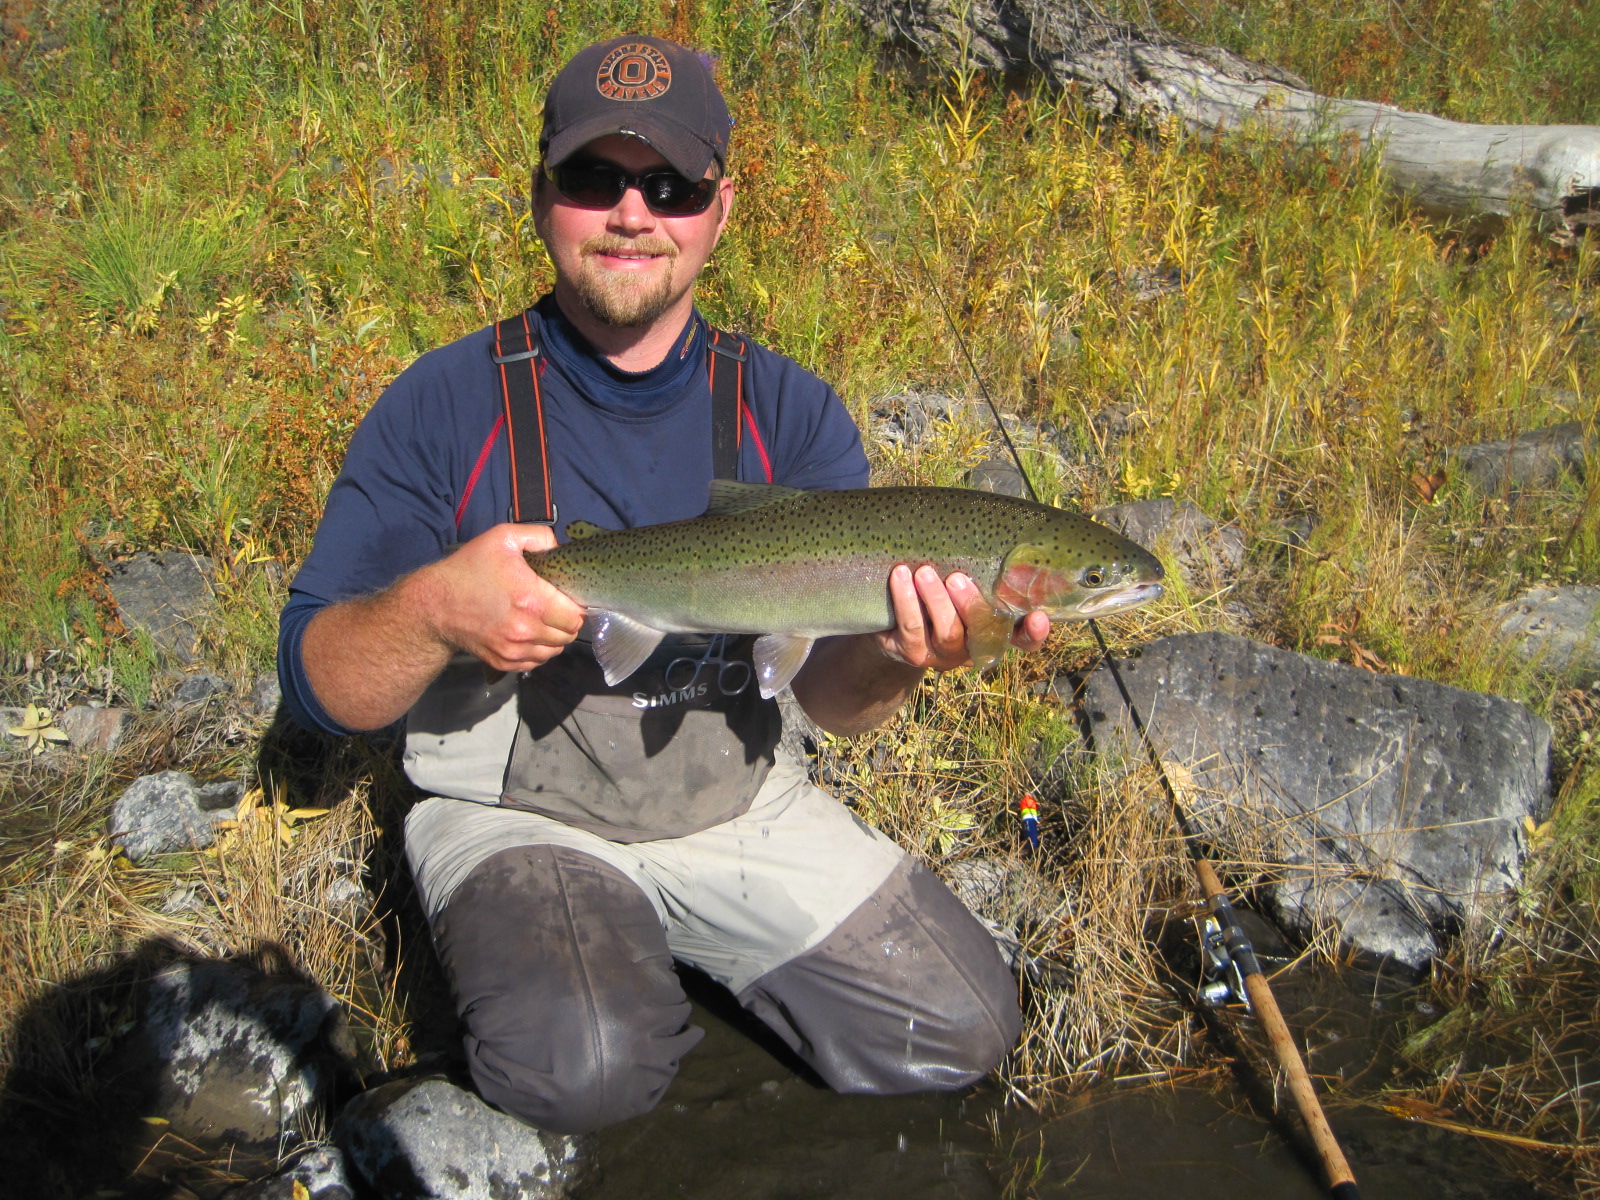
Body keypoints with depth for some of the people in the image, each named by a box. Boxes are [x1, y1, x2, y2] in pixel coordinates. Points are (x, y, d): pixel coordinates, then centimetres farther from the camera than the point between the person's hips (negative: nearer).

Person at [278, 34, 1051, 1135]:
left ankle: (679, 950, 17)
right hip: (517, 815, -3)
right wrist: (432, 610, -33)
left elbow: (833, 696, -7)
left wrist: (894, 658, -32)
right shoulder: (445, 406, -11)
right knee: (584, 1065, -30)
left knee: (962, 1033, -2)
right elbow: (317, 684, -10)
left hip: (740, 803, 4)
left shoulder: (790, 412, -3)